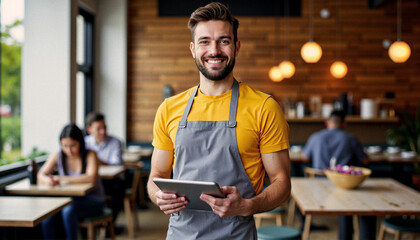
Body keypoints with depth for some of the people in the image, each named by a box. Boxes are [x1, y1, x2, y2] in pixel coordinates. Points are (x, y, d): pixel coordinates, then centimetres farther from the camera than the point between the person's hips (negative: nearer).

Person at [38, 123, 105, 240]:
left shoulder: (90, 155, -13)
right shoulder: (57, 156, -2)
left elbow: (91, 178, -27)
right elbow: (40, 176, -4)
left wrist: (62, 179, -30)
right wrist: (47, 180, -30)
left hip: (92, 201, -4)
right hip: (69, 200, 4)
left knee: (68, 211, -33)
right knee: (46, 218, -23)